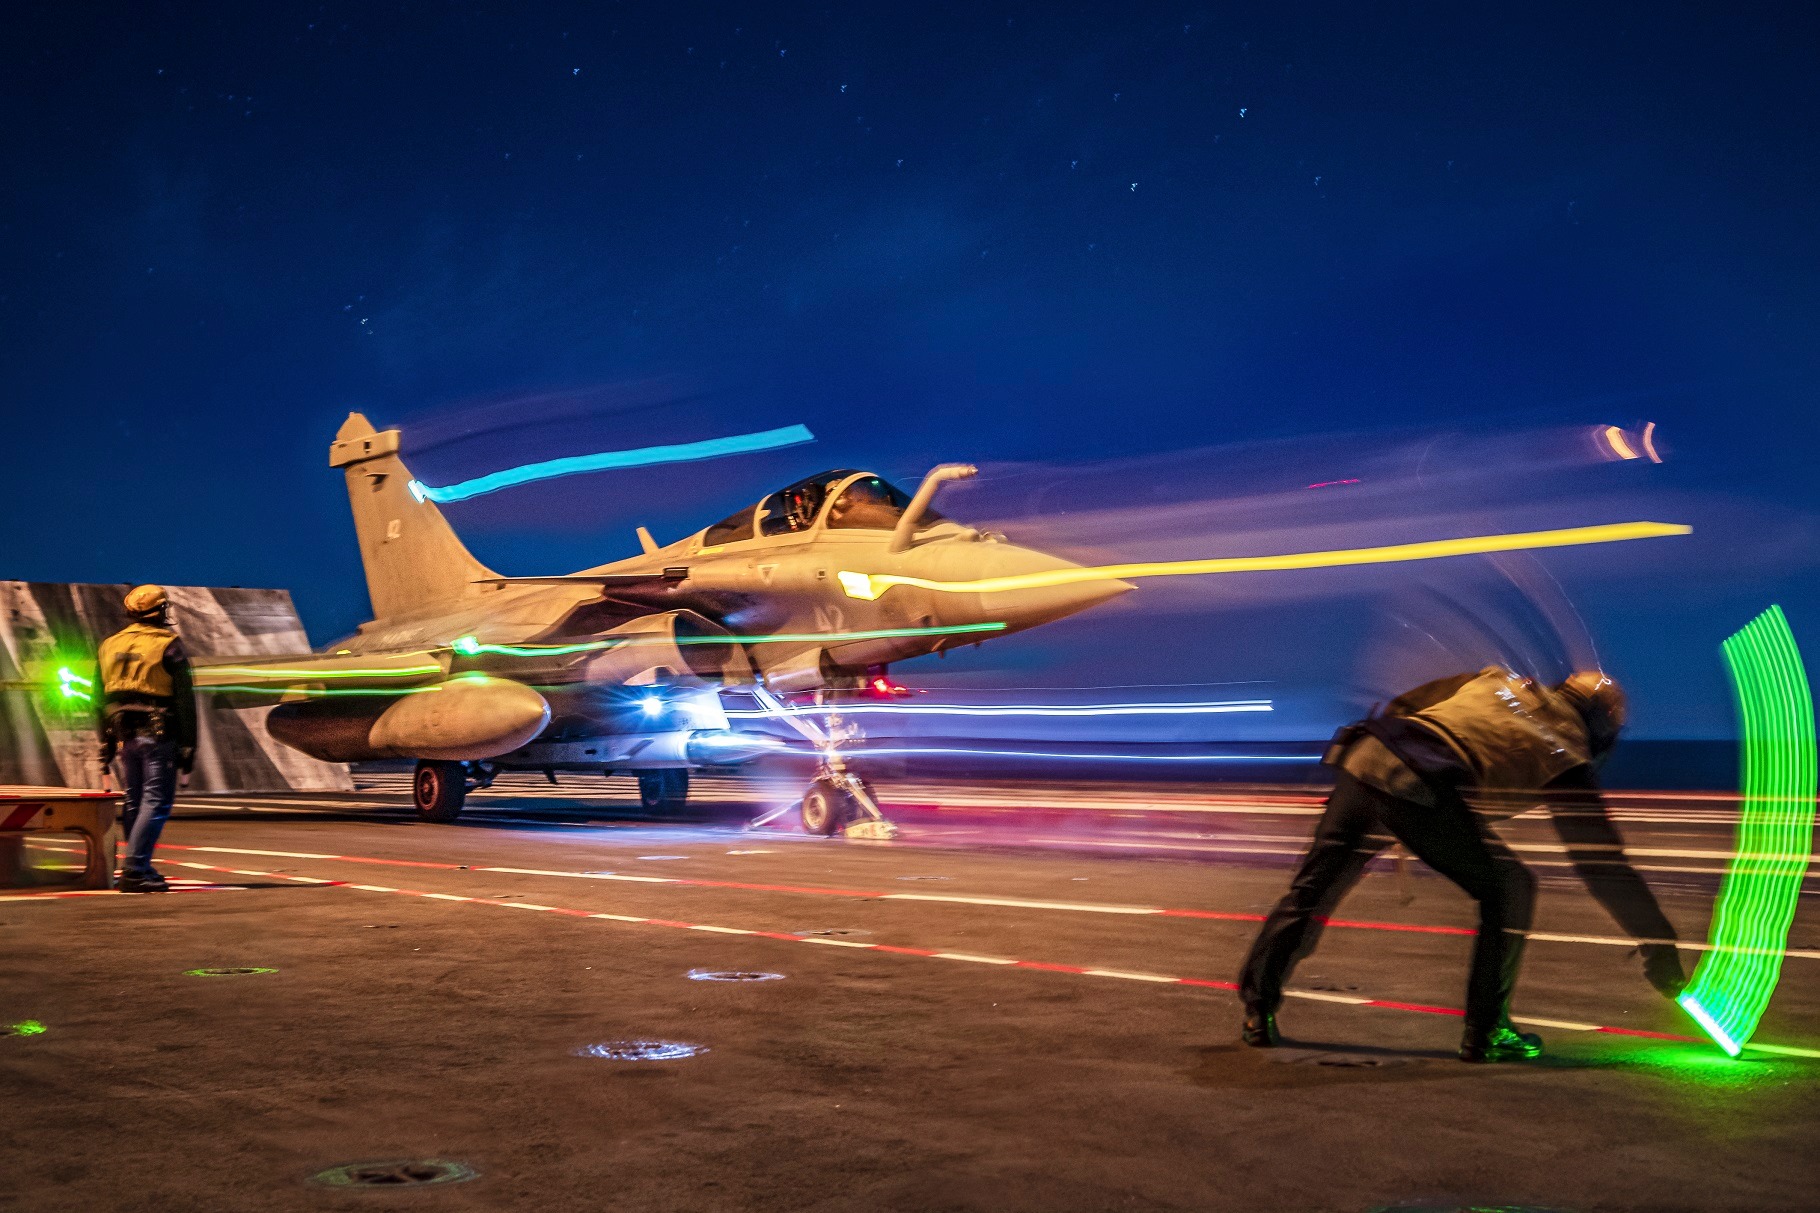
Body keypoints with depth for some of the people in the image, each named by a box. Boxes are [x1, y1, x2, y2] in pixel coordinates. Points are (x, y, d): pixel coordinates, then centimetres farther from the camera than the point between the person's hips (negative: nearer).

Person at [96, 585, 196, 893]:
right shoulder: (168, 645, -7)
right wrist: (188, 746, -7)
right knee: (156, 802, -7)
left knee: (133, 802, 14)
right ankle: (134, 870, -15)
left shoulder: (110, 645, 12)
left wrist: (106, 743, 22)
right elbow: (184, 701, -10)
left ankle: (140, 868, 19)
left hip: (125, 736, 7)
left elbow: (103, 699, 16)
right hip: (159, 735, -7)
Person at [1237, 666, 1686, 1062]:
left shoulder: (1498, 680, 30)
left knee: (1314, 886, 16)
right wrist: (1658, 941, 24)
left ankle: (1258, 1007, 19)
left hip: (1361, 756, 6)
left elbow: (1401, 707, 30)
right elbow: (1602, 861, 17)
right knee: (1508, 888, 13)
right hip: (1419, 790, -5)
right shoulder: (1566, 755, 16)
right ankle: (1485, 1033, 15)